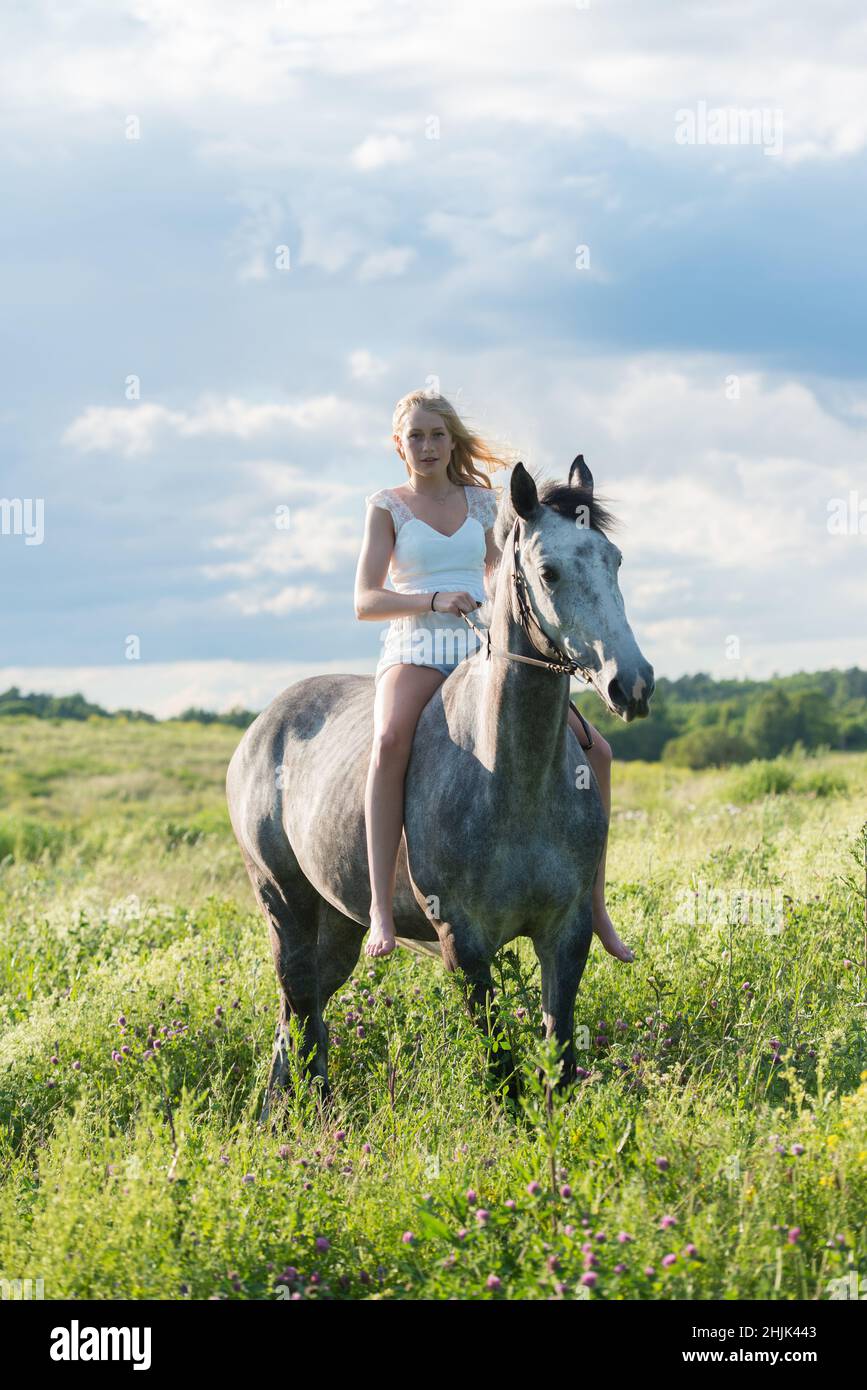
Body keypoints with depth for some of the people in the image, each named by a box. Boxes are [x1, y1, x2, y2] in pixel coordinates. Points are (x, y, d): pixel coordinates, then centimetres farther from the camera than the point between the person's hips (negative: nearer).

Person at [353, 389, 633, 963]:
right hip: (415, 651, -4)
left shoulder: (482, 502, 15)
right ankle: (381, 909, -38)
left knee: (595, 750, -10)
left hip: (483, 651, 4)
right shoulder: (387, 507, 5)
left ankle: (595, 905, 1)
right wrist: (435, 599, -18)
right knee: (391, 741, -39)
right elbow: (365, 601, -3)